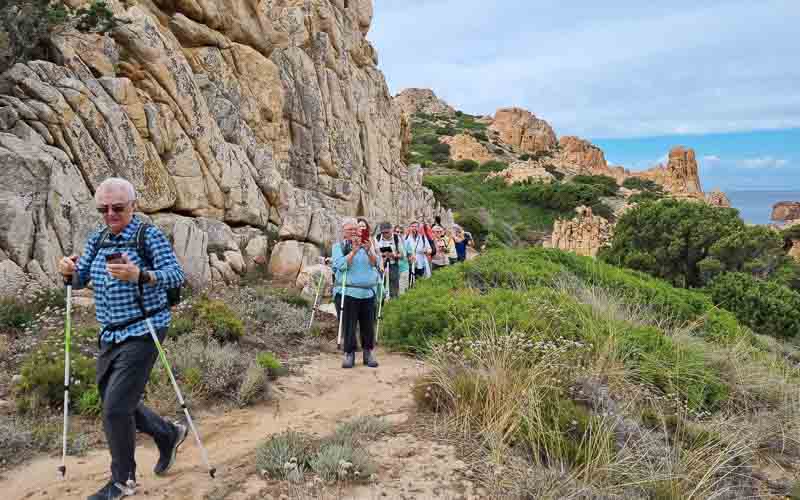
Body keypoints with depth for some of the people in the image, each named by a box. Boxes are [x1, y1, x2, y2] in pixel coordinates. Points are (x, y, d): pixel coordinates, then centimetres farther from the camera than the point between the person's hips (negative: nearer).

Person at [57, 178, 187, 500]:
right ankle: (169, 435, 38)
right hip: (110, 334, 8)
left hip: (142, 332, -8)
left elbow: (176, 276, -19)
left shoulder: (149, 235, -10)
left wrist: (140, 275, -36)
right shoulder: (97, 240, 10)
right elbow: (80, 281, 10)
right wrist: (68, 271, -12)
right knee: (113, 403, 16)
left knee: (115, 407, -8)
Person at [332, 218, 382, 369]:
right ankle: (349, 354, 8)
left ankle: (369, 353, 18)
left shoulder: (367, 243, 13)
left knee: (368, 325, 7)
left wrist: (368, 250, -13)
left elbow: (376, 263, 3)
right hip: (348, 292, -3)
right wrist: (354, 250, -17)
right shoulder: (339, 246, 4)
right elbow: (341, 265, -12)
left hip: (369, 292, 3)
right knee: (348, 325, -2)